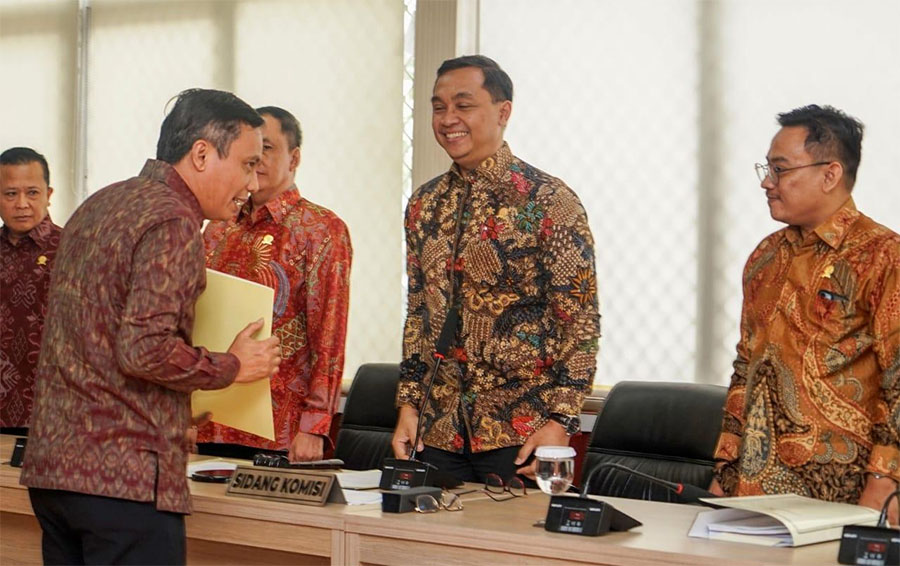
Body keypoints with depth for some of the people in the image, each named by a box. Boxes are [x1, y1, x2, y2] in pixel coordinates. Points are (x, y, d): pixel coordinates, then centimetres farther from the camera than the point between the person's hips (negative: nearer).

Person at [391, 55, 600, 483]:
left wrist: (560, 421, -16)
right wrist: (408, 404, 8)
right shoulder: (424, 204, 10)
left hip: (522, 432, -5)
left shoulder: (549, 201, -8)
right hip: (440, 431, 5)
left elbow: (580, 320, -10)